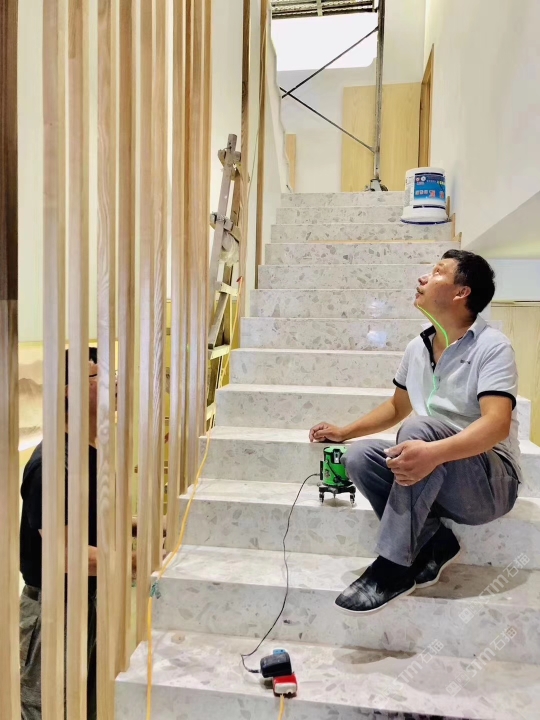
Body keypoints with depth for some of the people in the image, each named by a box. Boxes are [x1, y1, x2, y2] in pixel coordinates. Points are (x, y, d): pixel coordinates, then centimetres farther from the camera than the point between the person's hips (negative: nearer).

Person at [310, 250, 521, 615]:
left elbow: (497, 424, -29)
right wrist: (345, 432, 12)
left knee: (418, 430, -33)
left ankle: (394, 565, -24)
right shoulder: (417, 348, 5)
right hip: (439, 483, 7)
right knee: (359, 457, -14)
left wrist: (433, 453, -45)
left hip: (492, 481, -6)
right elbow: (397, 407, 19)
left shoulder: (492, 346, -15)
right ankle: (435, 542, -7)